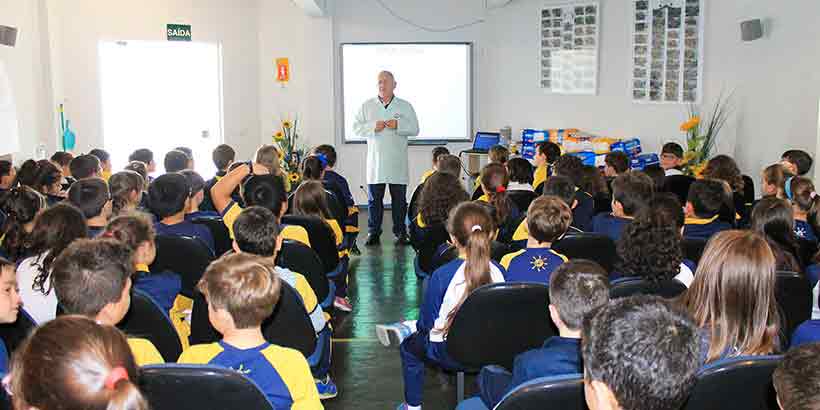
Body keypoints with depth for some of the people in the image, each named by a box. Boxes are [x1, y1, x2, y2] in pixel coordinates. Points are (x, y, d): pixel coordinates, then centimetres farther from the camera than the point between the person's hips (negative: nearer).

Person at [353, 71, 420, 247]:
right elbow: (356, 128, 5)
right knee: (374, 198, 2)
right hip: (375, 160, 1)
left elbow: (415, 129, 3)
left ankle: (401, 232, 13)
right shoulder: (367, 106, 10)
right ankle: (373, 233, 11)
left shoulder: (405, 106, 7)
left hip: (397, 161, 0)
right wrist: (373, 127, -11)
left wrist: (398, 125, -13)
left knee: (399, 199, 3)